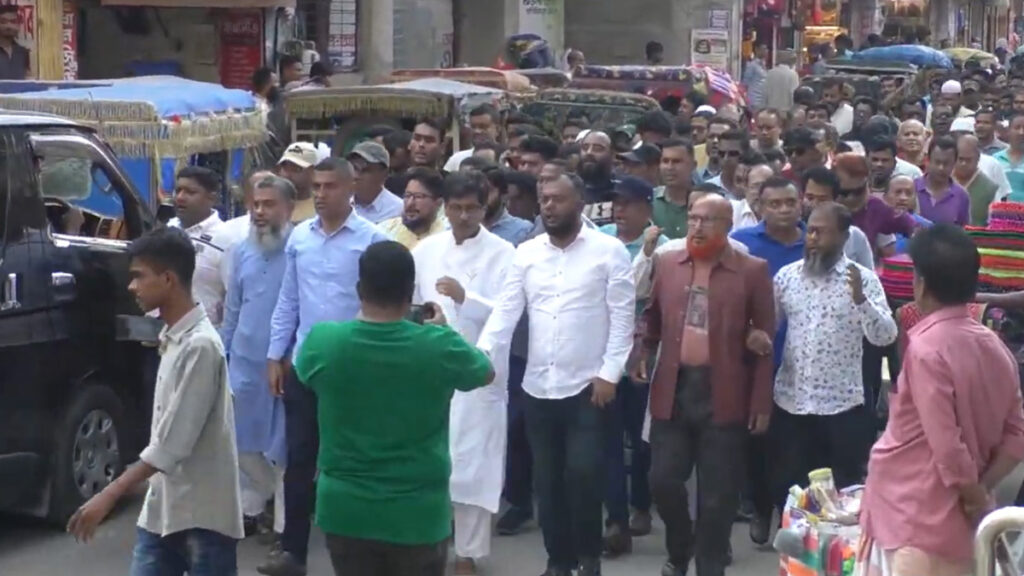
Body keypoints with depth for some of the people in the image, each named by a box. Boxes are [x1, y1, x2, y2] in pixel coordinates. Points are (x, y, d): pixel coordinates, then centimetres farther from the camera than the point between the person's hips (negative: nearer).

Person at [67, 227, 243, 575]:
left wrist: (109, 496, -22)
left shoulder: (200, 345, -19)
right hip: (163, 509, 9)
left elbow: (173, 443, -23)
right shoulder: (171, 338, 10)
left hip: (202, 515, -9)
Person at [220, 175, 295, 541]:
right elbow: (232, 309, 15)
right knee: (243, 442, 14)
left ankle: (286, 525, 14)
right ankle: (250, 507, 31)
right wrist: (222, 355, 14)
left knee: (281, 447, 3)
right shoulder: (243, 252, 9)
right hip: (243, 364, 6)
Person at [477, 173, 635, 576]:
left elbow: (622, 317, -6)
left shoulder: (609, 251, -5)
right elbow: (506, 310, 0)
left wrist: (609, 373, -12)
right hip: (538, 387, 4)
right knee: (546, 480, 9)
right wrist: (480, 353, -14)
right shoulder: (526, 253, 6)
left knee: (583, 474, -9)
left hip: (588, 386, -4)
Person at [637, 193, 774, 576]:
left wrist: (761, 402, -6)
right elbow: (653, 317, 18)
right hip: (673, 389, 3)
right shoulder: (667, 263, 7)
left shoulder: (753, 270, -3)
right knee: (663, 480, 3)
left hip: (724, 396, -3)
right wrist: (643, 354, -2)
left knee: (717, 493, 2)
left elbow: (766, 339, -2)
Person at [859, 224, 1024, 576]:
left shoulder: (926, 348, -16)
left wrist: (976, 502, -6)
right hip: (960, 518, 8)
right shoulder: (994, 346, 7)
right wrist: (982, 493, 0)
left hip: (920, 519, -8)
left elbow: (947, 446, -18)